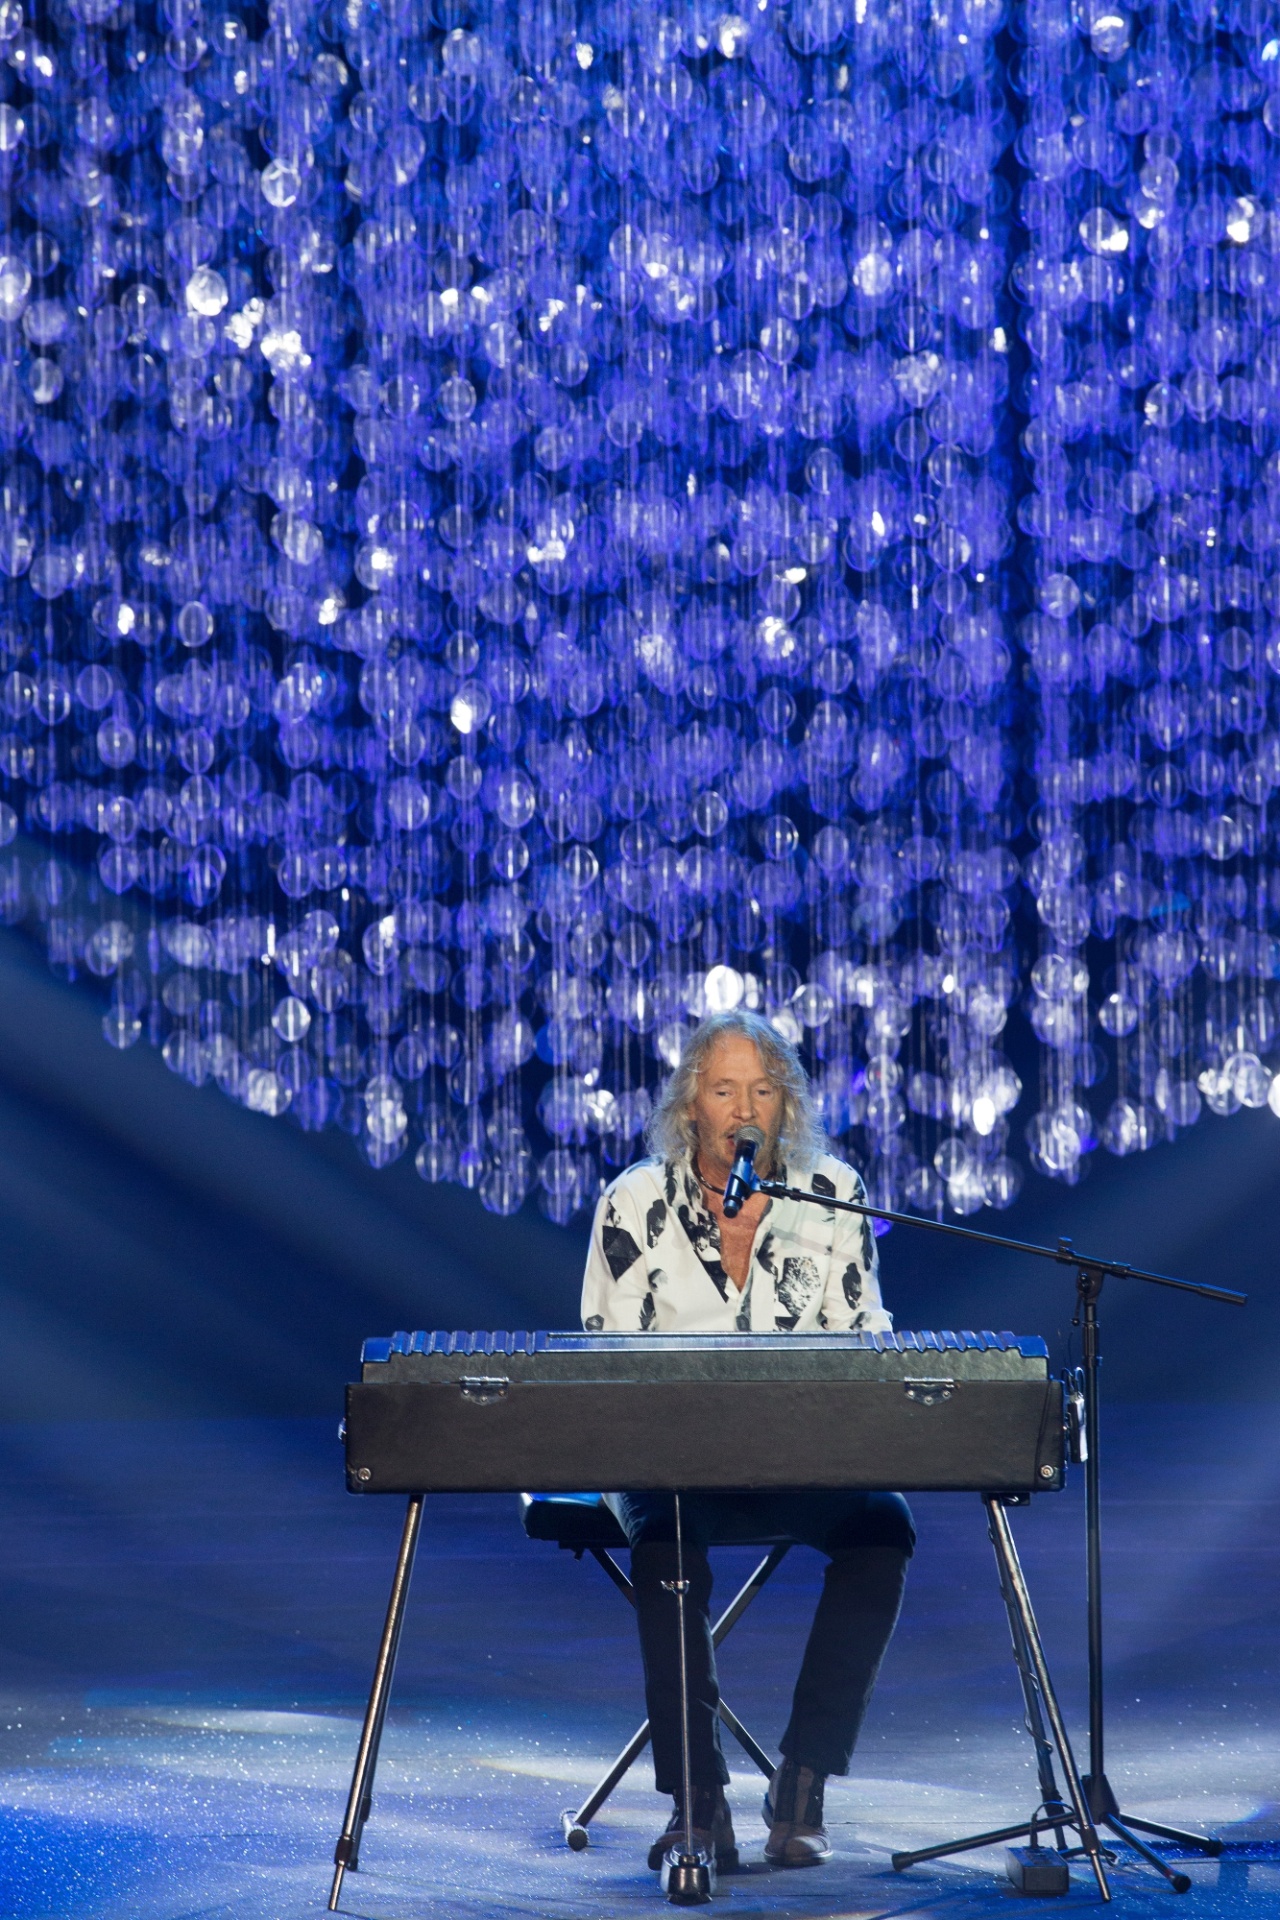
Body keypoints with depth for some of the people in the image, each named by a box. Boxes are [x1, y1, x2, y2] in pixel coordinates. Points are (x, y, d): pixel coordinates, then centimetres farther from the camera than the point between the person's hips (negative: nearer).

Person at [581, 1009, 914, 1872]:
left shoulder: (832, 1194, 3)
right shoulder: (636, 1203, 0)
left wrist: (825, 1437, -18)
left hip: (803, 1465, 1)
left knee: (880, 1524, -30)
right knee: (666, 1542, -35)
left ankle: (802, 1789, -24)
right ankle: (698, 1798, -26)